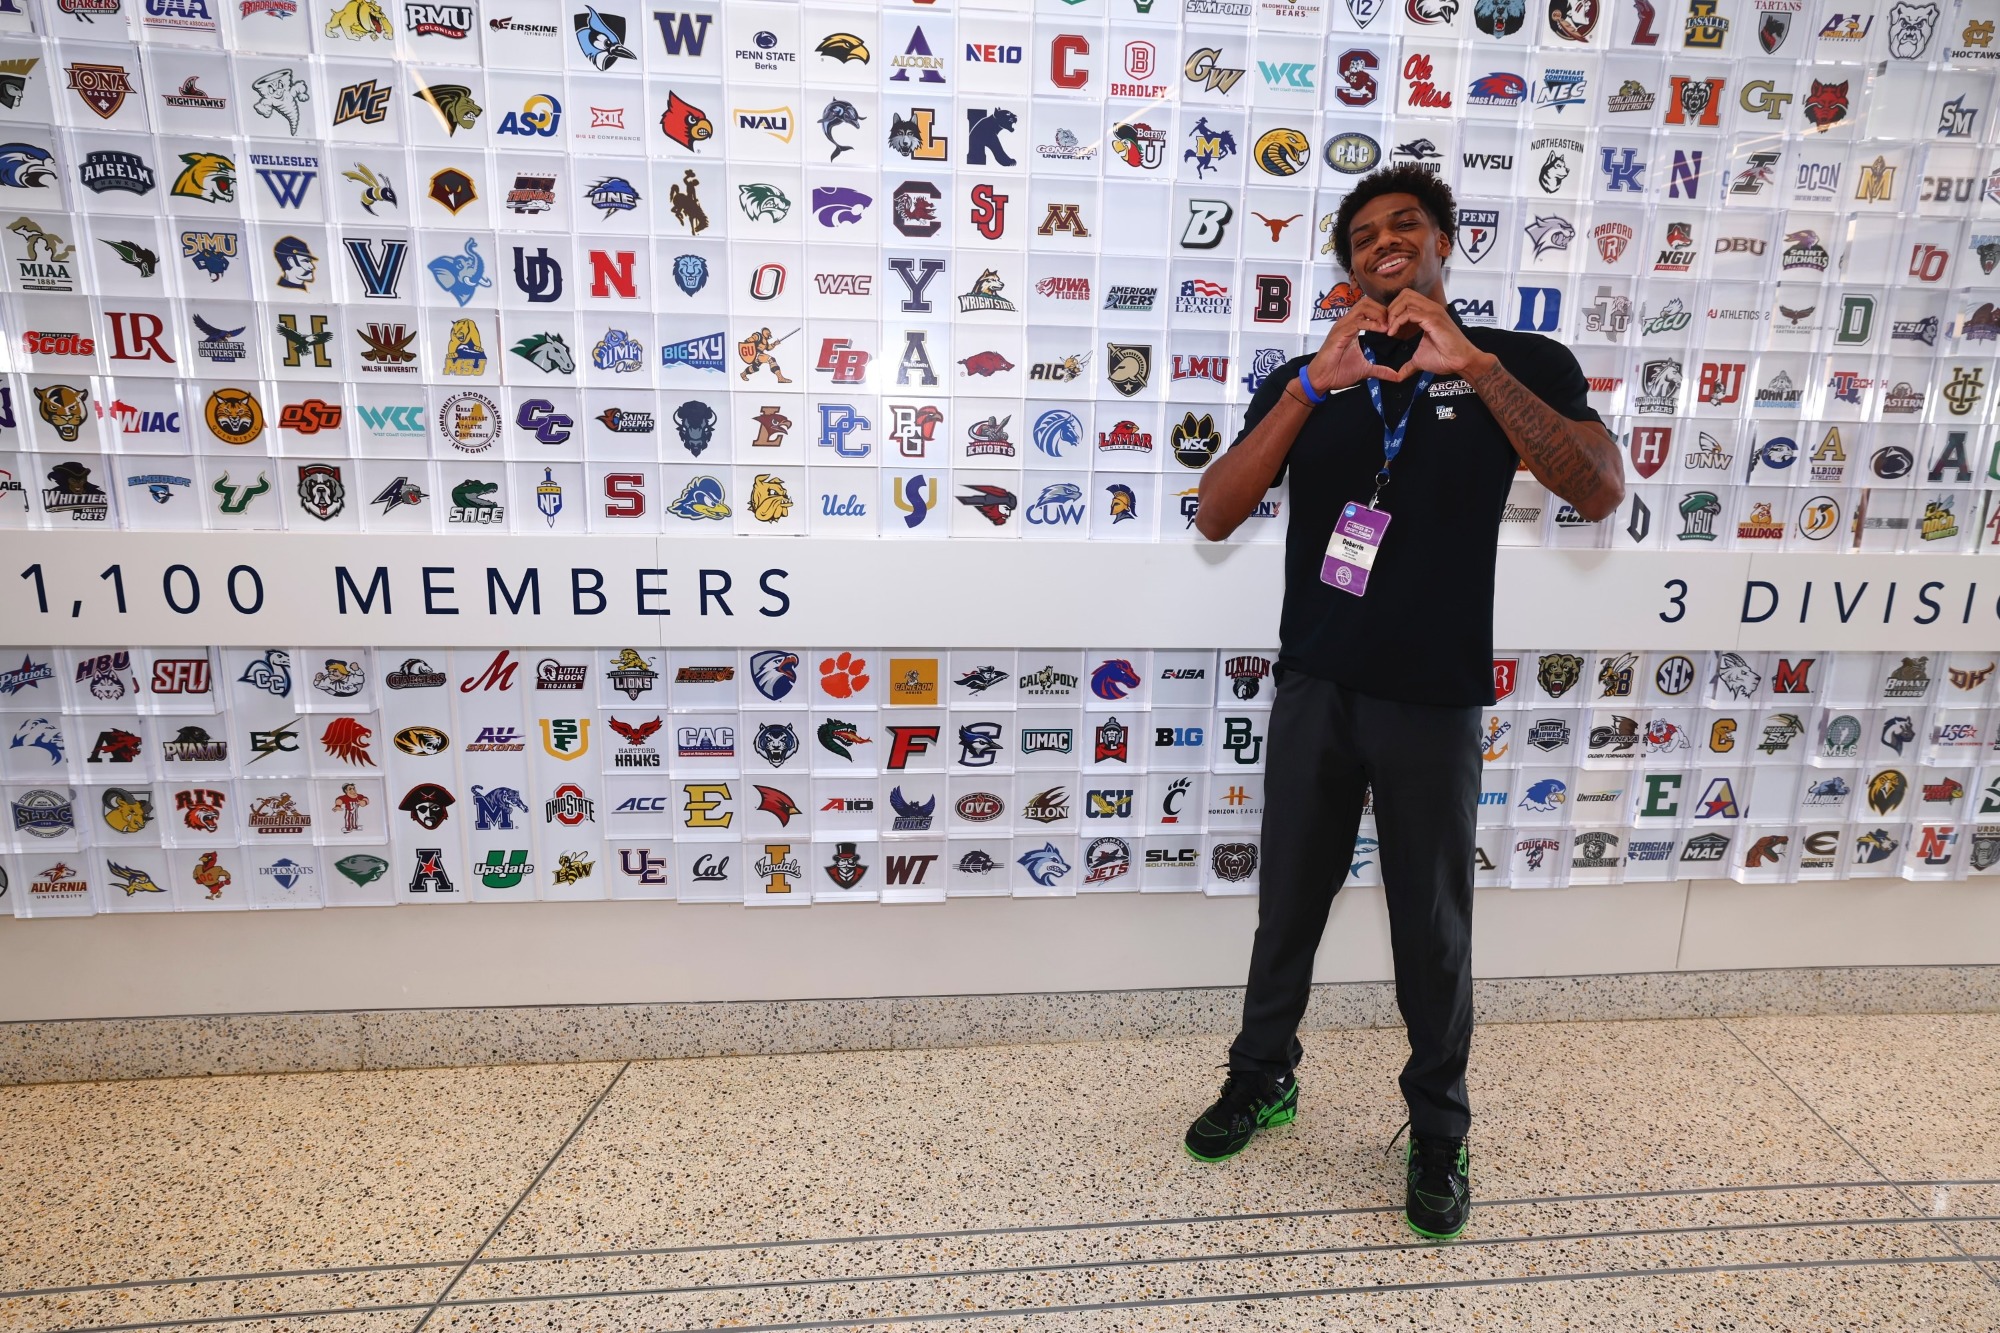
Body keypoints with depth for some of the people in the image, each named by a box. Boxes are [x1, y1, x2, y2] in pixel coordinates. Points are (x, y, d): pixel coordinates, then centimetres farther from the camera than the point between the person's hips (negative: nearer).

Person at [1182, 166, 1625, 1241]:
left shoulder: (1523, 364, 1)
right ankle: (1263, 1078, 36)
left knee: (1432, 925, 9)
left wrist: (1476, 365, -22)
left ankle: (1438, 1131, 31)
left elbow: (1599, 492, -16)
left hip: (1431, 699, -2)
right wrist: (1315, 385, -18)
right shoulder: (1306, 380, 5)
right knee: (1289, 901, 14)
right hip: (1314, 688, 2)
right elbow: (1215, 517, -8)